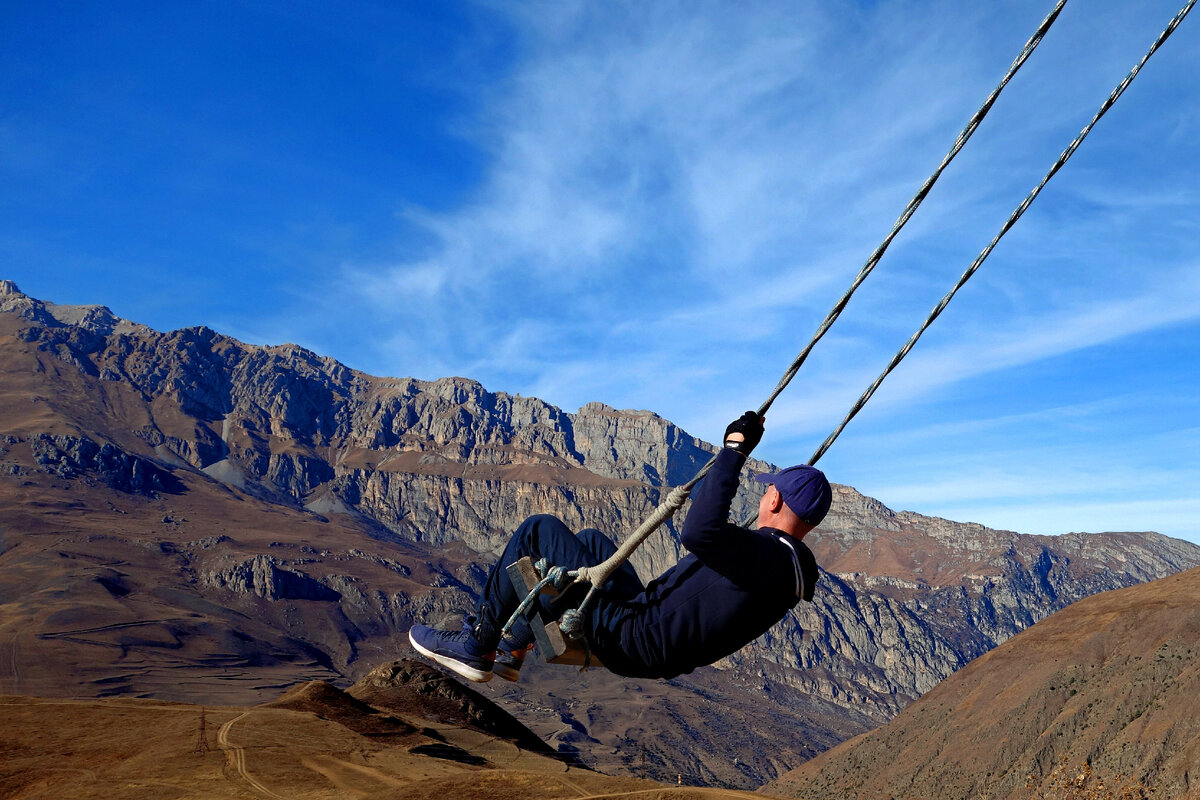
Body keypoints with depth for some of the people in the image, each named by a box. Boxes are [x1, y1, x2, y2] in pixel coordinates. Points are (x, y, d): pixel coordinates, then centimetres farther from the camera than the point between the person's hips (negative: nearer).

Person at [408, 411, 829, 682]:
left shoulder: (765, 555, -27)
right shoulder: (795, 568, 3)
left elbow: (699, 532, -45)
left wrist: (734, 449, -37)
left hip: (630, 639, -10)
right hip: (661, 652, 10)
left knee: (539, 530, -2)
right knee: (589, 539, 29)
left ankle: (476, 645, 9)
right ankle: (511, 651, 31)